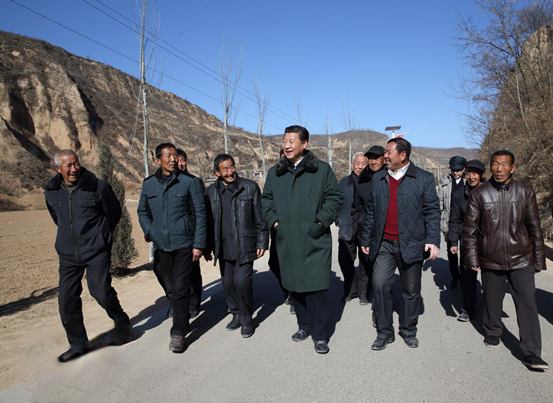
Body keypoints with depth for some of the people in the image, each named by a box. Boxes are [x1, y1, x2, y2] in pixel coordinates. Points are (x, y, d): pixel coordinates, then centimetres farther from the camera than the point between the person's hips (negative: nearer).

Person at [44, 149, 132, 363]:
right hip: (68, 254, 5)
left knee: (102, 292, -10)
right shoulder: (51, 192, 4)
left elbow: (114, 212, 4)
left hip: (97, 251, -4)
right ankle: (78, 344, 22)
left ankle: (122, 323, 20)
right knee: (67, 299, 4)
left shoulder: (98, 187, -10)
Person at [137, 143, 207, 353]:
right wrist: (148, 230, 1)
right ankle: (182, 317, 39)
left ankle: (178, 332, 10)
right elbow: (143, 211, 18)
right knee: (170, 287, 15)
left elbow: (200, 213, -4)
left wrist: (199, 243, -7)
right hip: (160, 245, 4)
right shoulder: (149, 184, 5)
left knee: (180, 289, -3)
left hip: (183, 244, -4)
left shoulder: (189, 182, -5)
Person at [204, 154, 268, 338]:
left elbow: (260, 217, -2)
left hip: (244, 246, -3)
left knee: (242, 280, -9)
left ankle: (246, 319, 12)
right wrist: (208, 246, 9)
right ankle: (236, 314, 33)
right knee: (228, 282, 12)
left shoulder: (250, 187, -4)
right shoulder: (211, 192, 4)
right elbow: (208, 220, 10)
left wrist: (262, 242, -4)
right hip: (223, 247, 4)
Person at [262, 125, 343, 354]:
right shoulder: (275, 172, 10)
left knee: (316, 286, -3)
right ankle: (304, 326, 31)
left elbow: (334, 198, 2)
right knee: (294, 285, 12)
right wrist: (273, 220, 4)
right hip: (287, 241, 4)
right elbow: (266, 199, 18)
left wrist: (321, 222, -8)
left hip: (315, 240, -4)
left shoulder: (322, 169, 0)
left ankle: (320, 334, 13)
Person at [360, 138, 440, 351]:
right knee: (380, 285, -3)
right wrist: (365, 239, 12)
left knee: (411, 290, 10)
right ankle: (384, 332, 13)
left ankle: (409, 331, 29)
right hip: (383, 244, 2)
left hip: (410, 244, -2)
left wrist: (433, 240, -12)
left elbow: (432, 211, -3)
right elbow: (371, 211, 12)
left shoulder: (424, 179, -1)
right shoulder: (378, 178, 9)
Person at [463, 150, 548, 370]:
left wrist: (539, 259, 8)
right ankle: (493, 332, 37)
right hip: (491, 260, 0)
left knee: (527, 304, -2)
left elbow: (534, 228, 7)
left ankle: (531, 352, 7)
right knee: (492, 301, 13)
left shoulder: (525, 192, 2)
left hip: (521, 260, 0)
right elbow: (469, 228, 1)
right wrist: (472, 258, -2)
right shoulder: (479, 194, -2)